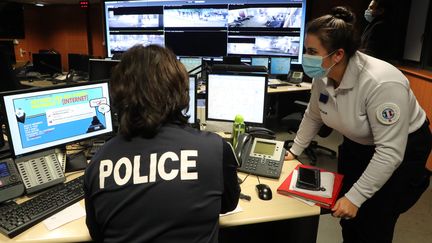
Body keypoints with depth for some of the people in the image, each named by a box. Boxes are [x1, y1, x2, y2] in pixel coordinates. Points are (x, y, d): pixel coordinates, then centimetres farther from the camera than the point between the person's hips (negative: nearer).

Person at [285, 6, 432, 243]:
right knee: (346, 214, 12)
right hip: (359, 144, 6)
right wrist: (294, 150, 5)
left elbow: (390, 152, -32)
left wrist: (355, 197, -29)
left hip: (403, 149, -5)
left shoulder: (382, 84, -36)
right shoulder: (322, 76, -15)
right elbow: (313, 116, 3)